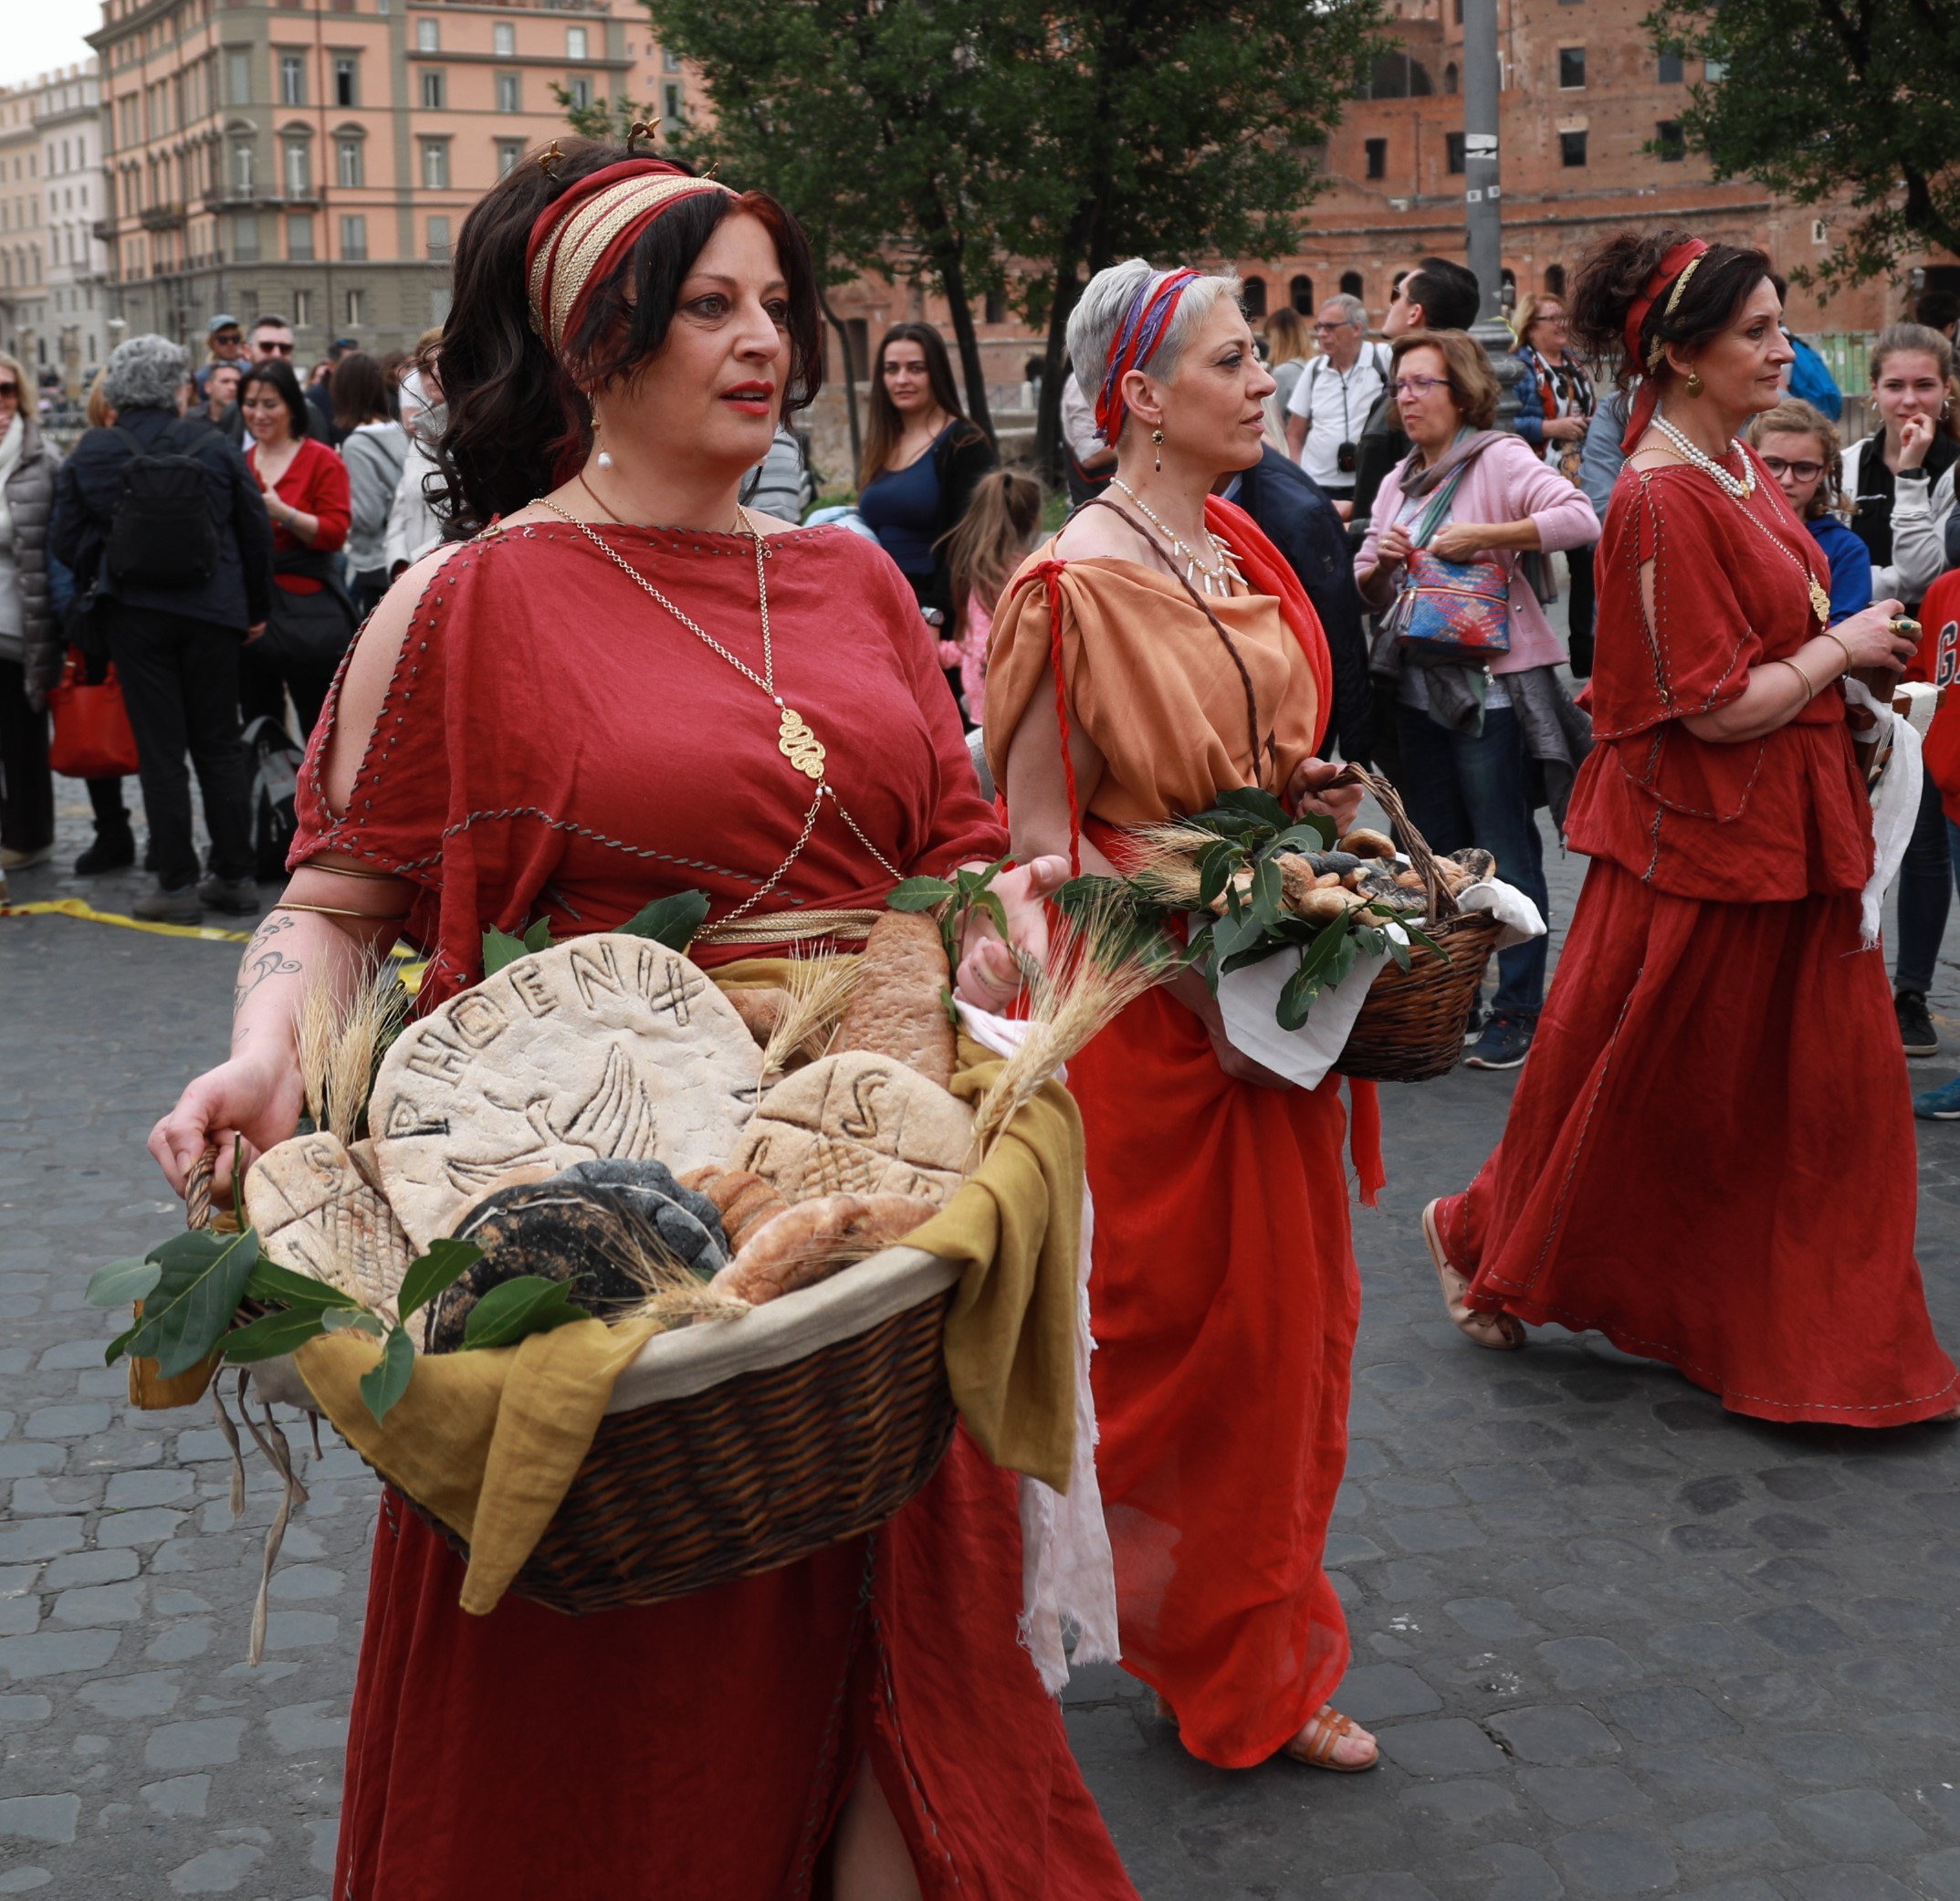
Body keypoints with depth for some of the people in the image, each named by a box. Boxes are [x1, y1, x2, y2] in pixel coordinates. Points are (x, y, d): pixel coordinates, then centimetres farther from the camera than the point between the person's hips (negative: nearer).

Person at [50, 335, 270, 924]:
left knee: (160, 749, 4)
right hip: (211, 611, 1)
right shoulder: (216, 449, -3)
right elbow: (256, 534, 3)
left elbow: (67, 543, 0)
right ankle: (235, 877, 12)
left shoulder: (89, 455, -2)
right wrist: (256, 608, 15)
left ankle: (177, 885, 5)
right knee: (219, 746, 9)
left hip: (134, 614, 0)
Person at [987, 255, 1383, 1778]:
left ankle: (1257, 1663, 32)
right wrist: (1205, 990, -22)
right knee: (1181, 1335, 6)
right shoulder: (1080, 584, -16)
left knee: (1287, 1318, 15)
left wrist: (1315, 797, 1)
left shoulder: (1246, 549, 8)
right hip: (1148, 1013, -8)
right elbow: (1039, 833, -16)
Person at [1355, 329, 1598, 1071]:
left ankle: (1518, 1014, 3)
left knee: (1506, 853, -3)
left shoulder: (1499, 460, -6)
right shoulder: (1398, 483, 16)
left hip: (1492, 685, -8)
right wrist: (1379, 563, -2)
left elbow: (1580, 520, -21)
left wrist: (1482, 537, -21)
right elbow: (1367, 591, 20)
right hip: (1419, 686, 8)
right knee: (1435, 851, 13)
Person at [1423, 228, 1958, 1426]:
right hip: (1703, 840, -9)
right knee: (1646, 1086, 7)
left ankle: (1832, 1338, 29)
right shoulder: (1665, 502, -22)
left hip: (1787, 827, 9)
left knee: (1827, 1082, 15)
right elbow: (1718, 706, -23)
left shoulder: (1739, 466, 7)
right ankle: (1485, 1238, 30)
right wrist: (1842, 648, -11)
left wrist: (1851, 657, 4)